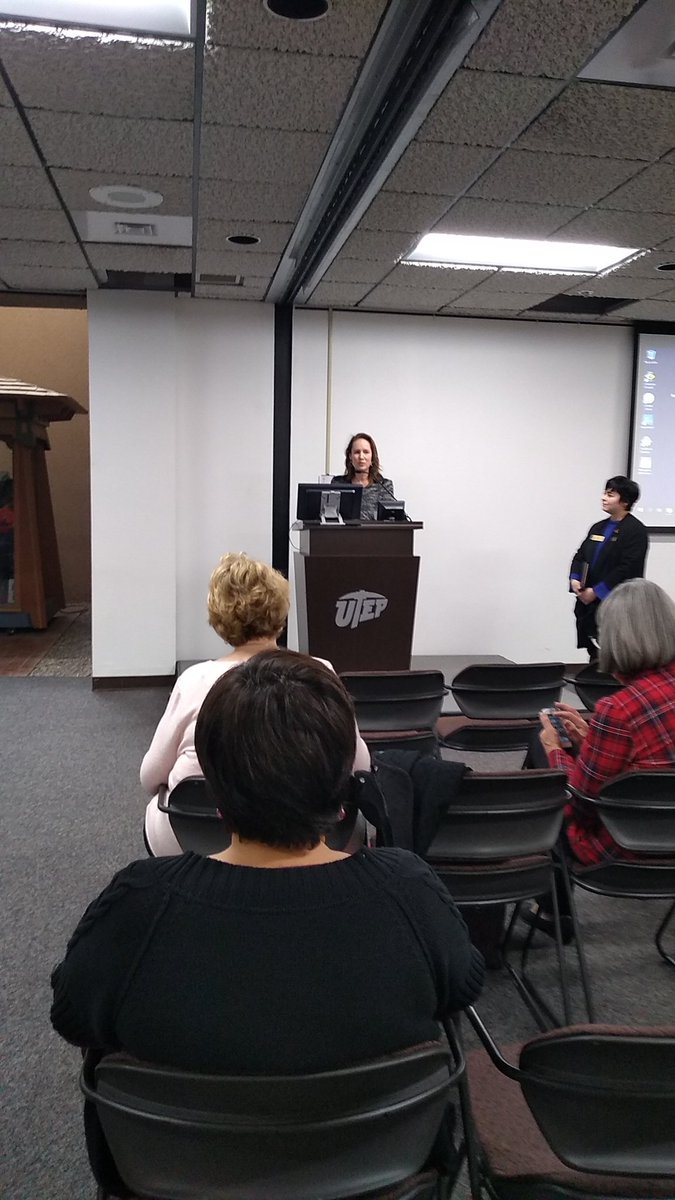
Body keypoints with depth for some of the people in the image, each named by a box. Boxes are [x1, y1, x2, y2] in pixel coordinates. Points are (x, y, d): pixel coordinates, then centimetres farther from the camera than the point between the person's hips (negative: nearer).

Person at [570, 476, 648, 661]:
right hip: (588, 604, 8)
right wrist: (575, 579, -3)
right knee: (594, 655, 12)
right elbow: (580, 556, 18)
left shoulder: (635, 530, -9)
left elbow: (628, 568, -17)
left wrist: (596, 592, -16)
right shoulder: (598, 527, 16)